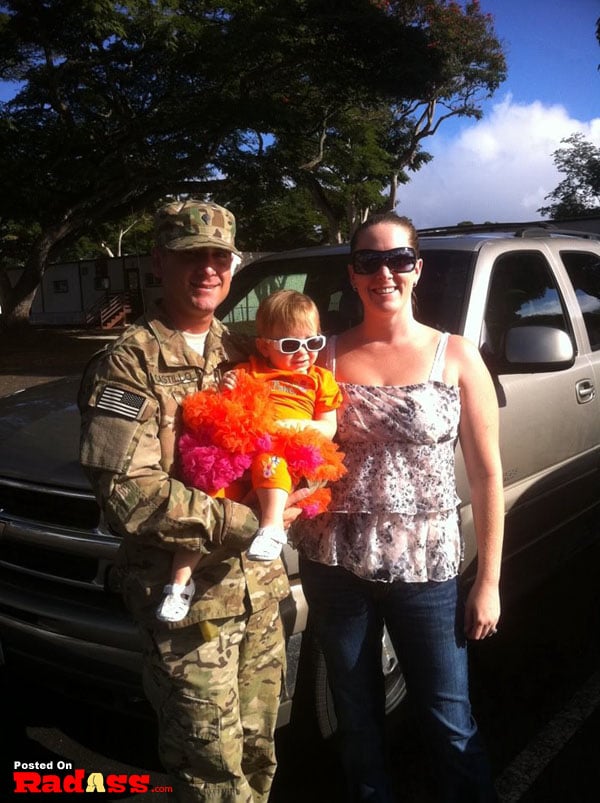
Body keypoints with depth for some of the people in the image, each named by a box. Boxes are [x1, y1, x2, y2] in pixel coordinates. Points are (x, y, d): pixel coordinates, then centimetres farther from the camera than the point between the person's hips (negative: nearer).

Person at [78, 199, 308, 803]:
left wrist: (294, 493, -7)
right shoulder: (129, 364, -12)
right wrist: (244, 524, -21)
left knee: (258, 753, 21)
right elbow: (128, 493, -21)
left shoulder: (242, 354, 8)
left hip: (259, 585, 6)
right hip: (184, 596, -6)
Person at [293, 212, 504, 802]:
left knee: (451, 725, 9)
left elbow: (486, 476, -1)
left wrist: (488, 582, -3)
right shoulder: (326, 356, 2)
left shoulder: (456, 358, -2)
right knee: (357, 722, 18)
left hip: (424, 570, -2)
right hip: (335, 567, 2)